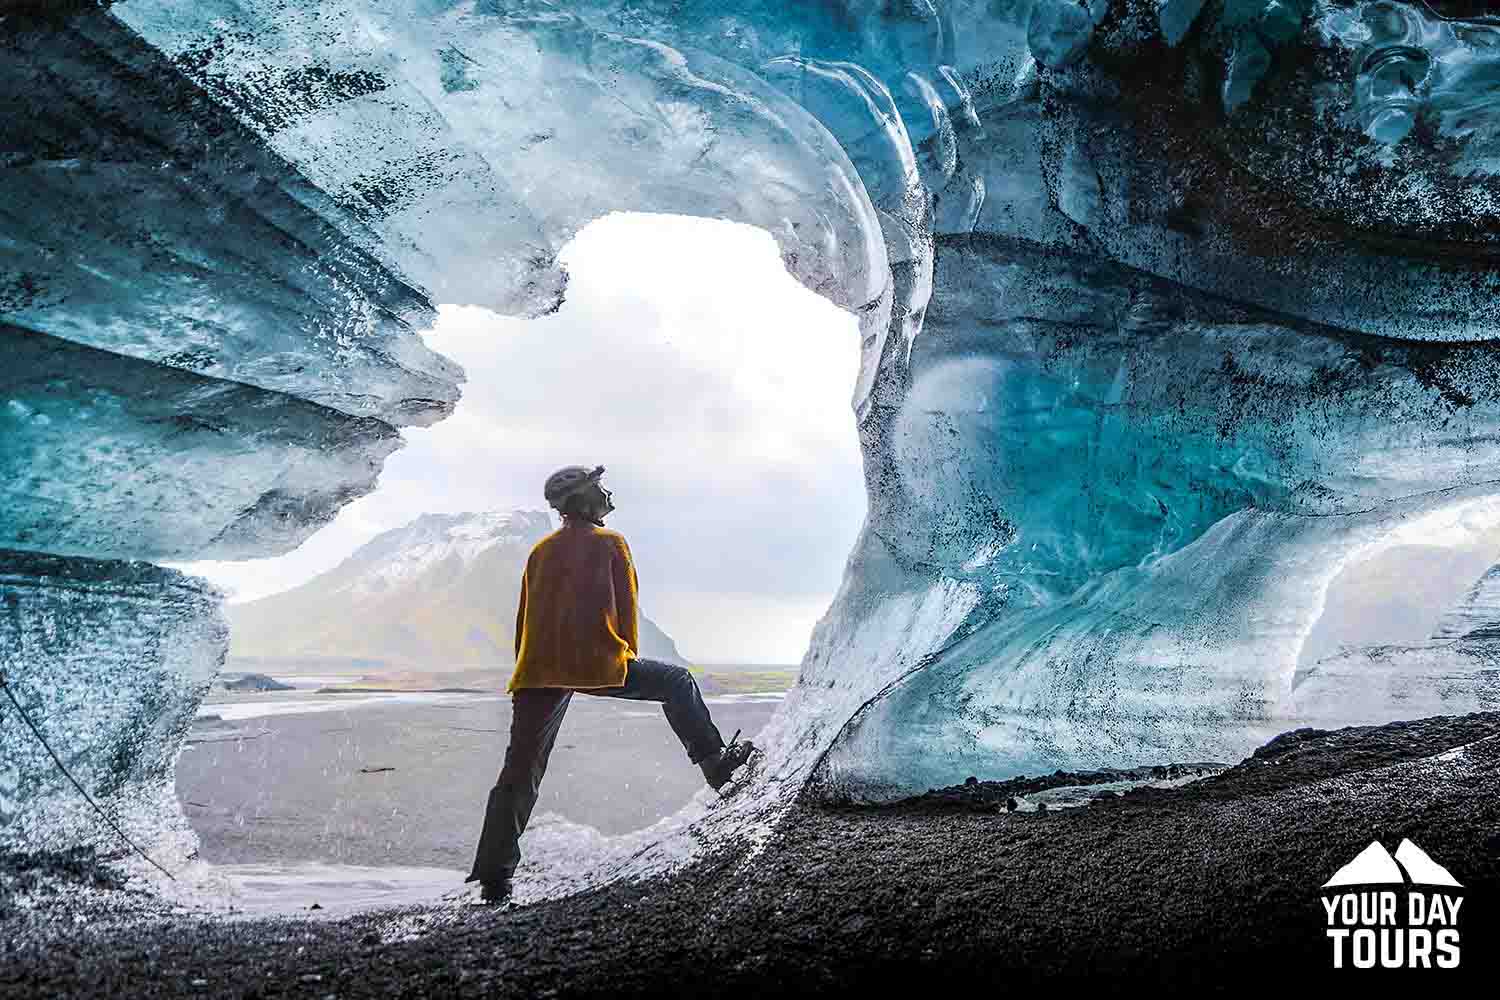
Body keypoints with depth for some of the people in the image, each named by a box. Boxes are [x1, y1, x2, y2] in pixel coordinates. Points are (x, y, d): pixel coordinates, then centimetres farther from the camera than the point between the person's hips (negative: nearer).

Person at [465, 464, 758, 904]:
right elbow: (627, 609, 3)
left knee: (519, 774, 6)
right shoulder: (609, 543, 3)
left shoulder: (541, 550, 17)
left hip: (538, 670, 5)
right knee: (676, 682, 17)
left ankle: (494, 876, 5)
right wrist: (630, 661, 16)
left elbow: (524, 618, 18)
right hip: (599, 663, -5)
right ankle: (716, 764, 14)